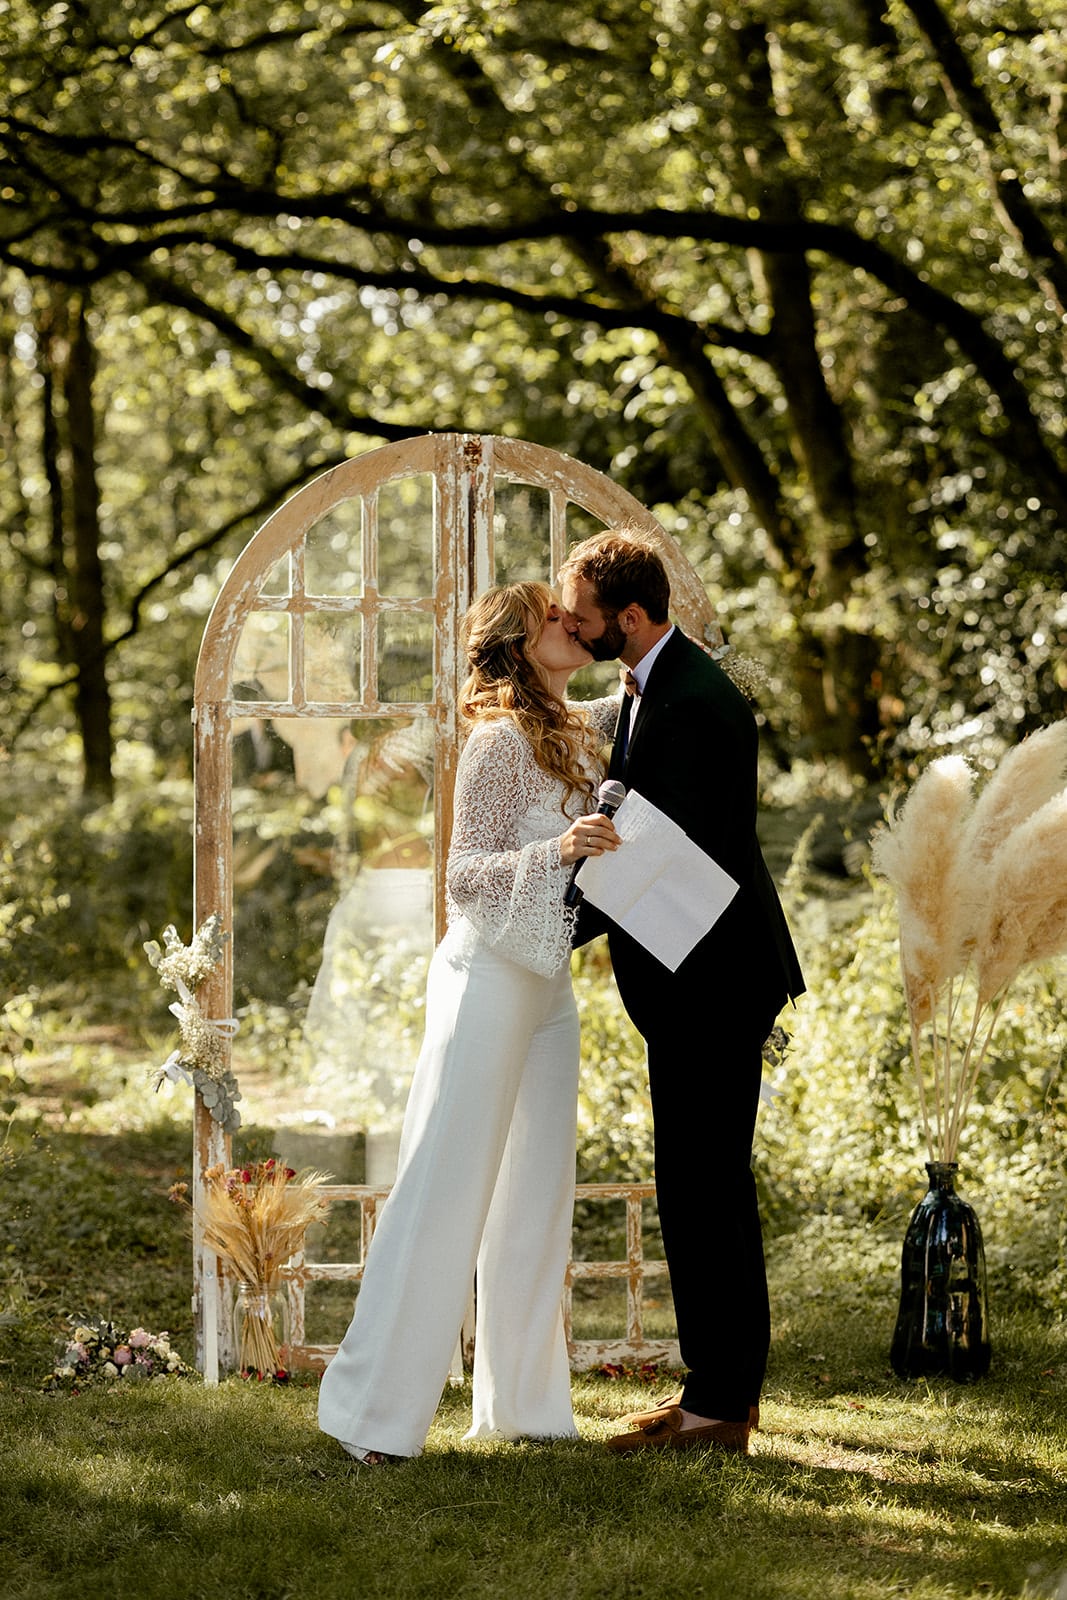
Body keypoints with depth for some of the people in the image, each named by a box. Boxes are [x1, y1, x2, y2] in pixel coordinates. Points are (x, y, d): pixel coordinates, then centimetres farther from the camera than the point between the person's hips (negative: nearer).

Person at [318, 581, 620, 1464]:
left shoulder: (575, 727, 11)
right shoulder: (501, 741, -13)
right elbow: (464, 877, -17)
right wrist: (557, 849, -32)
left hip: (548, 987, 9)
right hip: (489, 977, -9)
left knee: (538, 1195, 9)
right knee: (445, 1191, -8)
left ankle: (520, 1400, 16)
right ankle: (375, 1409, -3)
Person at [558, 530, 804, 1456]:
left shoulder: (696, 705, -21)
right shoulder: (651, 690, 12)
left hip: (714, 982, -11)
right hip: (695, 980, 11)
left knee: (703, 1188, -6)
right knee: (710, 1185, 16)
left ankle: (719, 1409, 0)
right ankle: (724, 1386, 26)